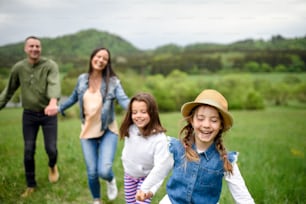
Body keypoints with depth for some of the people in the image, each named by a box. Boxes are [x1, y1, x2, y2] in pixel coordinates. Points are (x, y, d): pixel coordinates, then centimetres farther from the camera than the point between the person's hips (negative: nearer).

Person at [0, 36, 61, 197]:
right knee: (28, 151, 6)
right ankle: (30, 185, 25)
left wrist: (53, 102, -50)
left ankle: (52, 166, 37)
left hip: (48, 114, -2)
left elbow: (54, 85, -31)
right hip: (29, 114, 2)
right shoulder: (18, 67, -2)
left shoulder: (50, 65, -12)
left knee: (51, 148, 0)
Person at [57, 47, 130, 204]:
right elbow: (74, 97, 19)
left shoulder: (113, 82, -9)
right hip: (87, 132, 3)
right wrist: (59, 108, 28)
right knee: (92, 173, 5)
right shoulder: (82, 79, 1)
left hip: (108, 131, -3)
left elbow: (123, 100, -21)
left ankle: (111, 181, 25)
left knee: (104, 170, -15)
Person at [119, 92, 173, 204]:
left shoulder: (159, 138, -34)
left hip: (146, 177, -5)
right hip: (129, 174, 5)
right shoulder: (129, 130, -17)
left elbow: (160, 167, -37)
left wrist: (150, 190, -44)